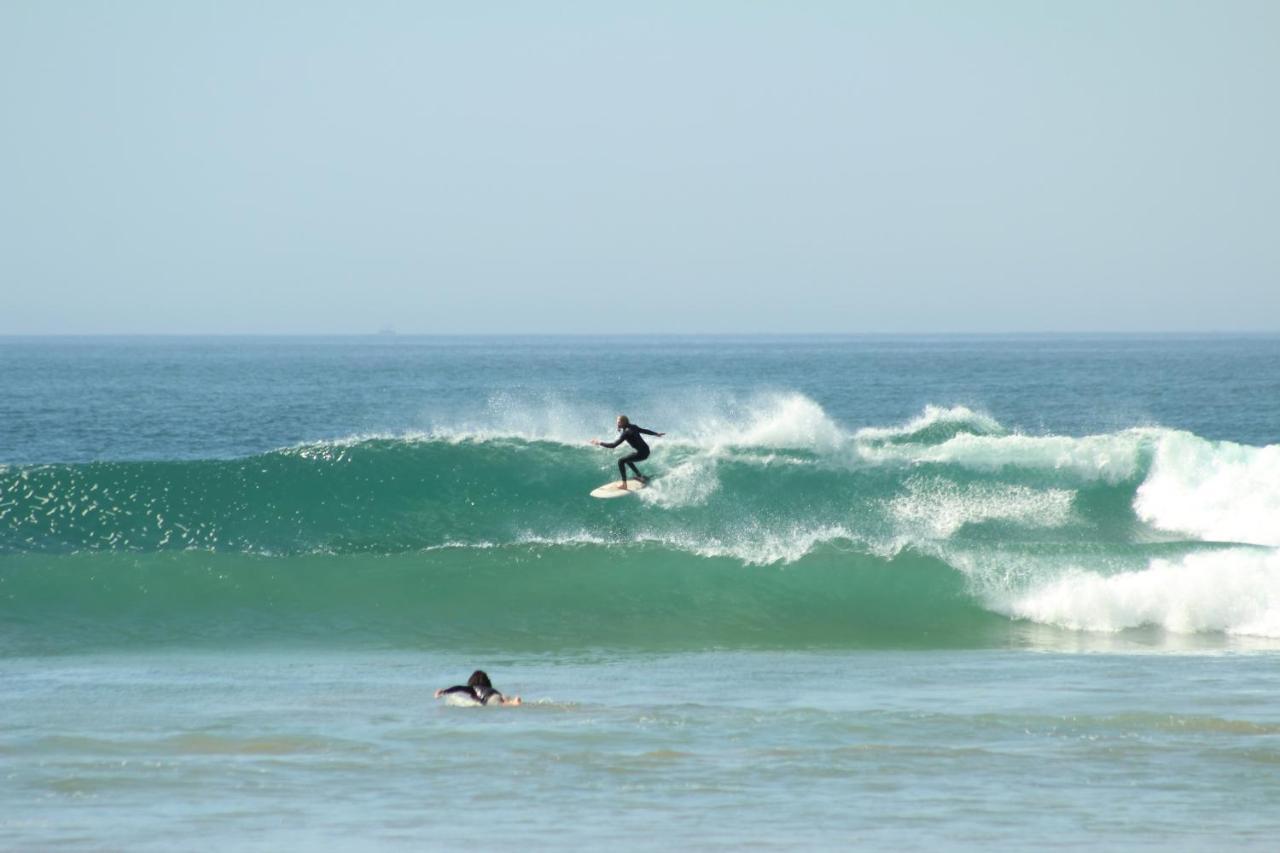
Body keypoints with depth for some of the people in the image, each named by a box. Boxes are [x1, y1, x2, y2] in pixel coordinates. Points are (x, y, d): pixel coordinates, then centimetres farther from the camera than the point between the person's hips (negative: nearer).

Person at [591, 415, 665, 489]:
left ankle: (624, 484, -7)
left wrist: (600, 443, -13)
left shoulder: (626, 433, -17)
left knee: (621, 461, -5)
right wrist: (656, 434, 39)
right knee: (627, 459, 28)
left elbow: (614, 445, -21)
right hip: (646, 451, 9)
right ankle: (640, 476, 30)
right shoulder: (633, 427, 6)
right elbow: (645, 431, 22)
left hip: (641, 453, -9)